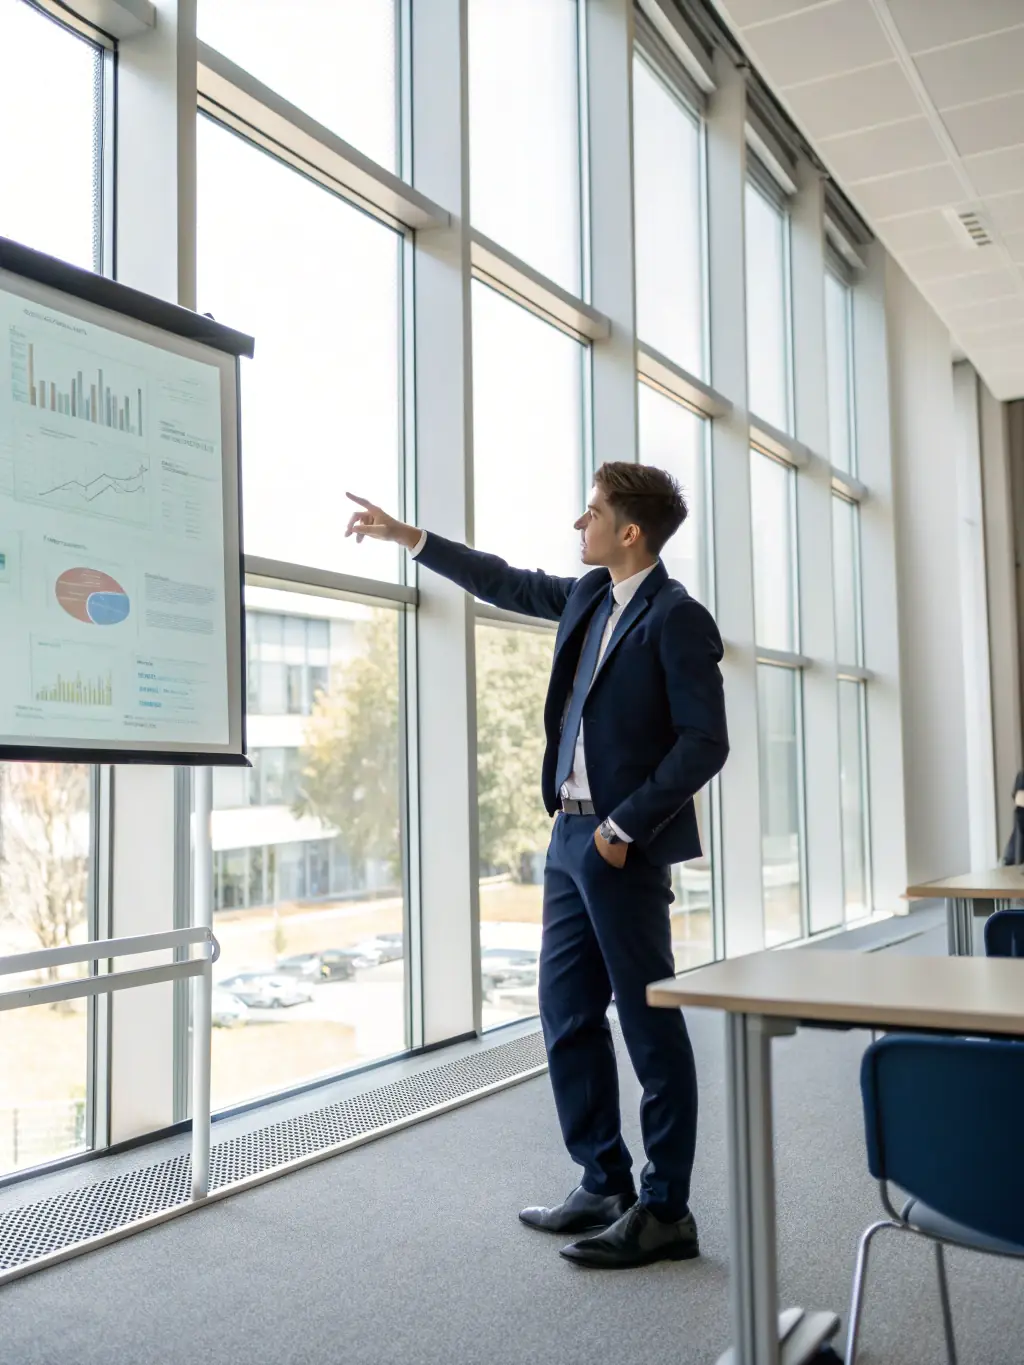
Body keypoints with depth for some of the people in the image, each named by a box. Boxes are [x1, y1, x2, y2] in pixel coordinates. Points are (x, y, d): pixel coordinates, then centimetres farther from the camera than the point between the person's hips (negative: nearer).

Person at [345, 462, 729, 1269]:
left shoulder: (677, 618, -12)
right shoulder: (590, 597, 12)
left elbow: (705, 742, -15)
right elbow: (507, 584, 26)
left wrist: (626, 826, -17)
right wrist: (406, 536, 28)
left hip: (623, 845, -9)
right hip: (571, 836, 9)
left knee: (650, 1024, 0)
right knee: (568, 1016, 13)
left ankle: (665, 1211, 11)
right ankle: (605, 1186, 25)